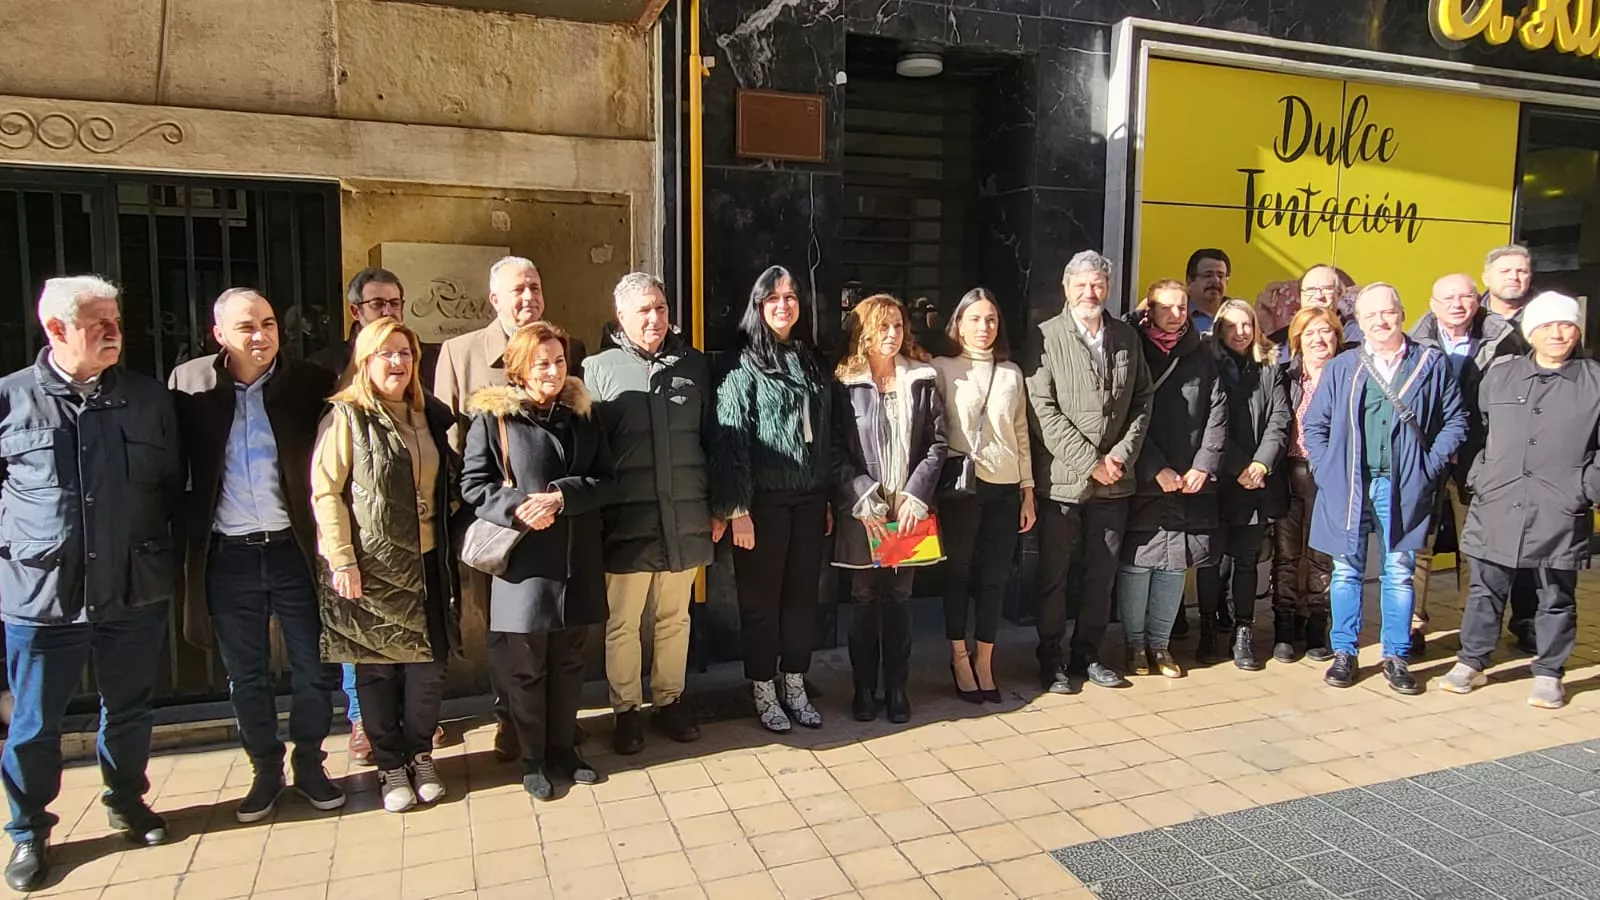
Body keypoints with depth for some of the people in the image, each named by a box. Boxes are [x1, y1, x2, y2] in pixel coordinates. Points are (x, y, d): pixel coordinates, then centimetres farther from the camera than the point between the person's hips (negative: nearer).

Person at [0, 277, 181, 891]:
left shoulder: (148, 398, 2)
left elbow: (173, 483, 8)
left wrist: (163, 555, 6)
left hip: (136, 591, 2)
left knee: (128, 709, 18)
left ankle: (126, 800, 39)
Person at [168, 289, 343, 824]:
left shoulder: (310, 383, -4)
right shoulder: (189, 383, 0)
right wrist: (184, 546, -3)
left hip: (294, 551, -1)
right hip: (228, 556, 1)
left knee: (314, 668, 8)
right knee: (246, 675, 14)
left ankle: (309, 763, 28)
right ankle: (266, 769, 30)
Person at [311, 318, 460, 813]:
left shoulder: (429, 415, 11)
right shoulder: (345, 417, -5)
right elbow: (325, 493, -8)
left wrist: (448, 549, 12)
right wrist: (341, 561, -14)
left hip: (425, 563, 4)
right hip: (371, 566, -4)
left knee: (427, 665, 6)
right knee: (377, 668, 6)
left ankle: (420, 755, 24)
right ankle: (390, 764, 20)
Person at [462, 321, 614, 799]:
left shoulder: (581, 415, 8)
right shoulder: (493, 418, -4)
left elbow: (605, 478, 3)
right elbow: (473, 484, -5)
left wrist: (562, 497, -14)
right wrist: (517, 507, -21)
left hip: (577, 562, 4)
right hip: (523, 561, -4)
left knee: (568, 663, 14)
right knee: (526, 668, 7)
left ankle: (563, 750, 30)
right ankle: (533, 759, 23)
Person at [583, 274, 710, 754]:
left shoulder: (694, 365, 9)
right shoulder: (599, 369, 0)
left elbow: (712, 438, 12)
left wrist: (717, 505, 11)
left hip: (685, 520, 3)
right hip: (627, 521, -2)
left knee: (674, 618, 15)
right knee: (622, 623, 8)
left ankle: (669, 700, 31)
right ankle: (626, 709, 24)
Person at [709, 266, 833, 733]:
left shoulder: (811, 361, 12)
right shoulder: (744, 363, -5)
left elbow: (826, 435, 14)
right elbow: (731, 437, -10)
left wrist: (828, 498, 11)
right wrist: (736, 509, -15)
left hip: (809, 499, 5)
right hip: (764, 500, -5)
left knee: (803, 594, 11)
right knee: (761, 598, 5)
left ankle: (795, 687, 25)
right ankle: (763, 692, 19)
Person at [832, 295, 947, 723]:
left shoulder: (922, 379, 5)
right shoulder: (845, 382, -1)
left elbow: (937, 443, 3)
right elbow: (836, 449, -5)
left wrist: (916, 495, -8)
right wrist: (863, 498, -14)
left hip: (909, 510, 2)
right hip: (862, 511, -2)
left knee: (899, 597, 9)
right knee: (864, 598, 7)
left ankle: (897, 686, 19)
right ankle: (864, 687, 19)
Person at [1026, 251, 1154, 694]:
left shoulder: (1127, 337, 10)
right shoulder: (1047, 337, -6)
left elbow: (1142, 400, 11)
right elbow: (1042, 411, -12)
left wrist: (1122, 454, -3)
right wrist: (1089, 462, -14)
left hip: (1113, 481, 4)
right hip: (1062, 479, -4)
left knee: (1102, 574, 12)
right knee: (1053, 575, 6)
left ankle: (1087, 656, 27)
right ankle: (1051, 661, 19)